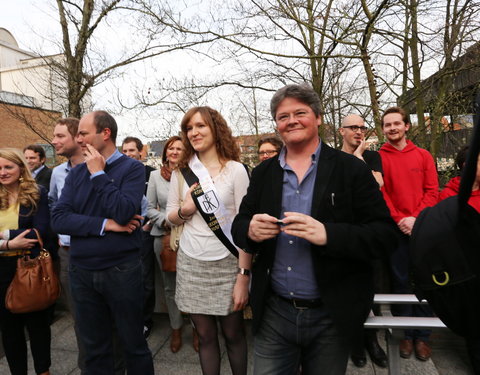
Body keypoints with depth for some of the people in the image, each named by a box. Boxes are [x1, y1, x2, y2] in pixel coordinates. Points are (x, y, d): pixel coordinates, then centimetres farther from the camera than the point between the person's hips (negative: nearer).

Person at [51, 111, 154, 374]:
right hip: (81, 271, 4)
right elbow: (58, 219, -4)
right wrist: (105, 225, -14)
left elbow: (124, 212, -22)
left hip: (122, 270, -4)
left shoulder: (132, 168, -7)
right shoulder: (76, 173, 6)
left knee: (133, 345, 12)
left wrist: (99, 174, -15)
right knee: (94, 349, 19)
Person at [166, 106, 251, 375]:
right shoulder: (182, 171, 5)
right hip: (191, 264, 3)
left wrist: (243, 275, -12)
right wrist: (185, 210, -12)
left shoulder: (236, 170, -7)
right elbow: (171, 218, 11)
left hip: (227, 264, -3)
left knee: (233, 334, 12)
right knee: (206, 336, 14)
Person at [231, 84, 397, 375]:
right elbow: (240, 226, 7)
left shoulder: (352, 169, -7)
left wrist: (328, 234, -27)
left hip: (332, 317, -1)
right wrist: (250, 229, -17)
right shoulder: (263, 173, 4)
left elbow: (384, 235, -11)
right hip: (274, 313, 2)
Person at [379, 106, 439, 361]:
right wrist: (399, 220, -14)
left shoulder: (423, 156, 8)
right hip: (395, 229, -1)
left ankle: (422, 336, 21)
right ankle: (406, 334, 20)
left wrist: (416, 218, -11)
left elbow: (432, 191, 2)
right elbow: (379, 193, -4)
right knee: (400, 282, 6)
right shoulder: (379, 157, 2)